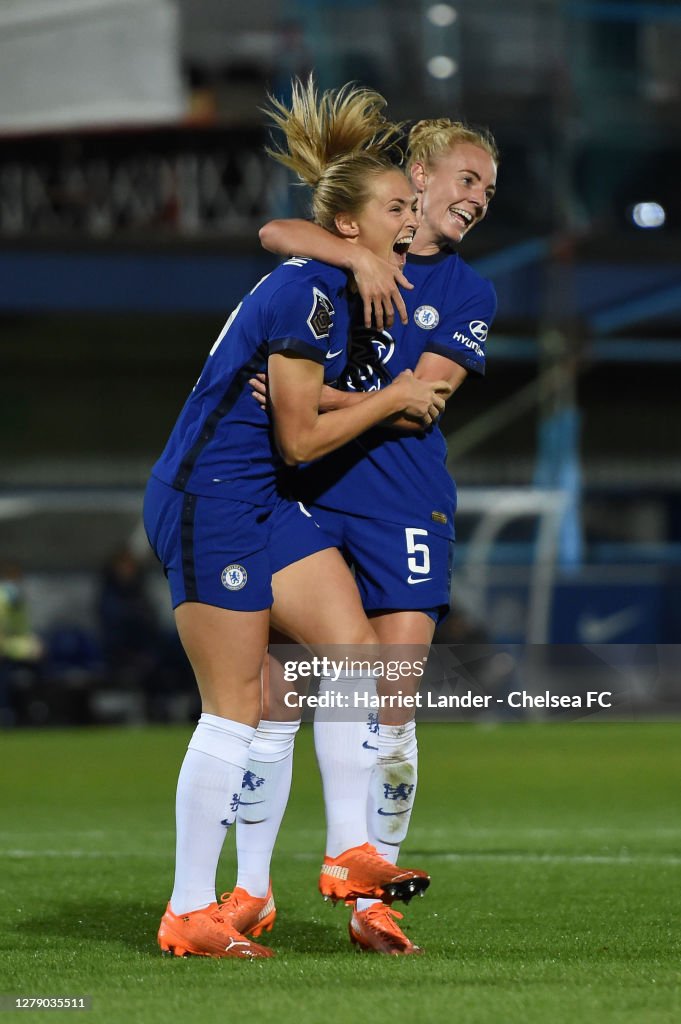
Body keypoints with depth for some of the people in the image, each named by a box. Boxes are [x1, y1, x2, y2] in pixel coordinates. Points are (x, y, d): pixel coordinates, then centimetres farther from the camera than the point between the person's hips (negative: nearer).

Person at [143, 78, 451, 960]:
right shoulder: (307, 296, -19)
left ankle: (351, 853, 9)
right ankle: (190, 914, -2)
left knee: (356, 651, 2)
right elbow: (299, 438, -16)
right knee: (234, 707, -7)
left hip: (259, 504, 10)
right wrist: (394, 399, -5)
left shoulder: (331, 289, 10)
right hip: (207, 500, -10)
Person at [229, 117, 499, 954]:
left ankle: (368, 901, 1)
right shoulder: (352, 244, 9)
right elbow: (275, 233, -12)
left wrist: (319, 400, -17)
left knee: (392, 705, -6)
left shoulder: (470, 296, 8)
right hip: (306, 498, 0)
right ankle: (250, 889, 8)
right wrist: (363, 258, -24)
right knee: (274, 699, -2)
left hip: (404, 502, 0)